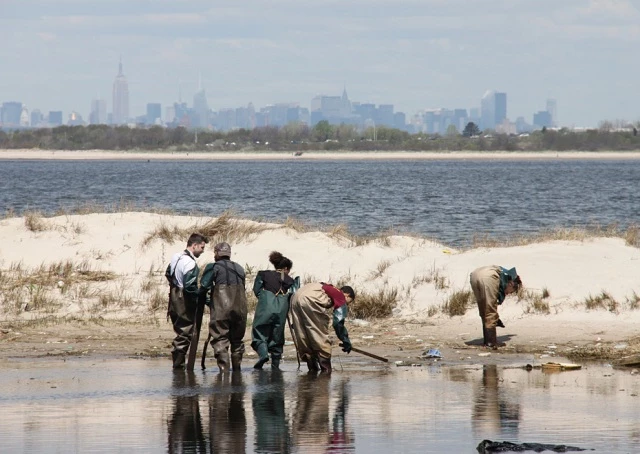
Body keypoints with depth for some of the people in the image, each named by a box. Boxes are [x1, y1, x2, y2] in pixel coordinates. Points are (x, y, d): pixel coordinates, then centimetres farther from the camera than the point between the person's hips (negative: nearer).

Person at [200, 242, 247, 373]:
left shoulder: (213, 267, 0)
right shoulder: (239, 269, 18)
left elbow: (204, 287, -7)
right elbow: (242, 289, 18)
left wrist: (207, 300, 11)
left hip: (221, 309, -5)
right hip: (240, 310, 5)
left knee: (220, 339, -4)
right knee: (237, 340, 16)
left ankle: (224, 369, -16)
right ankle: (237, 369, 20)